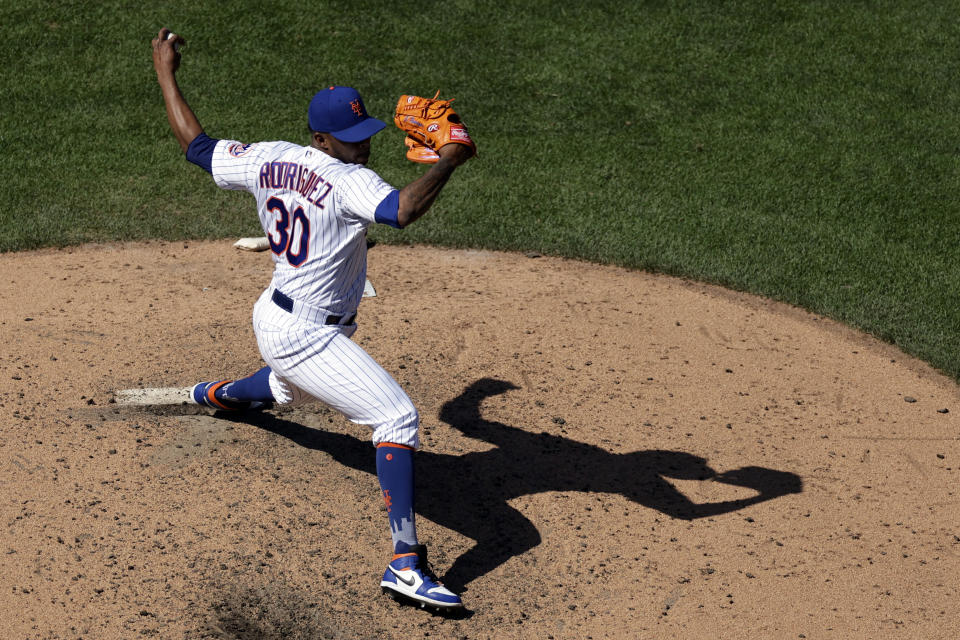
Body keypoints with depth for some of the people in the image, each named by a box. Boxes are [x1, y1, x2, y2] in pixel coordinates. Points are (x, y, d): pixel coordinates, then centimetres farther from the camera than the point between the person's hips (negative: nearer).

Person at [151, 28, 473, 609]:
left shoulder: (269, 160, -1)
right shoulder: (348, 182, -24)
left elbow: (196, 144, 10)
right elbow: (404, 210, -41)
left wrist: (166, 73, 21)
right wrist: (449, 161, -28)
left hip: (273, 317, 10)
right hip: (308, 338, -10)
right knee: (398, 416, -18)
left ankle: (222, 394, 77)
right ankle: (406, 562, -28)